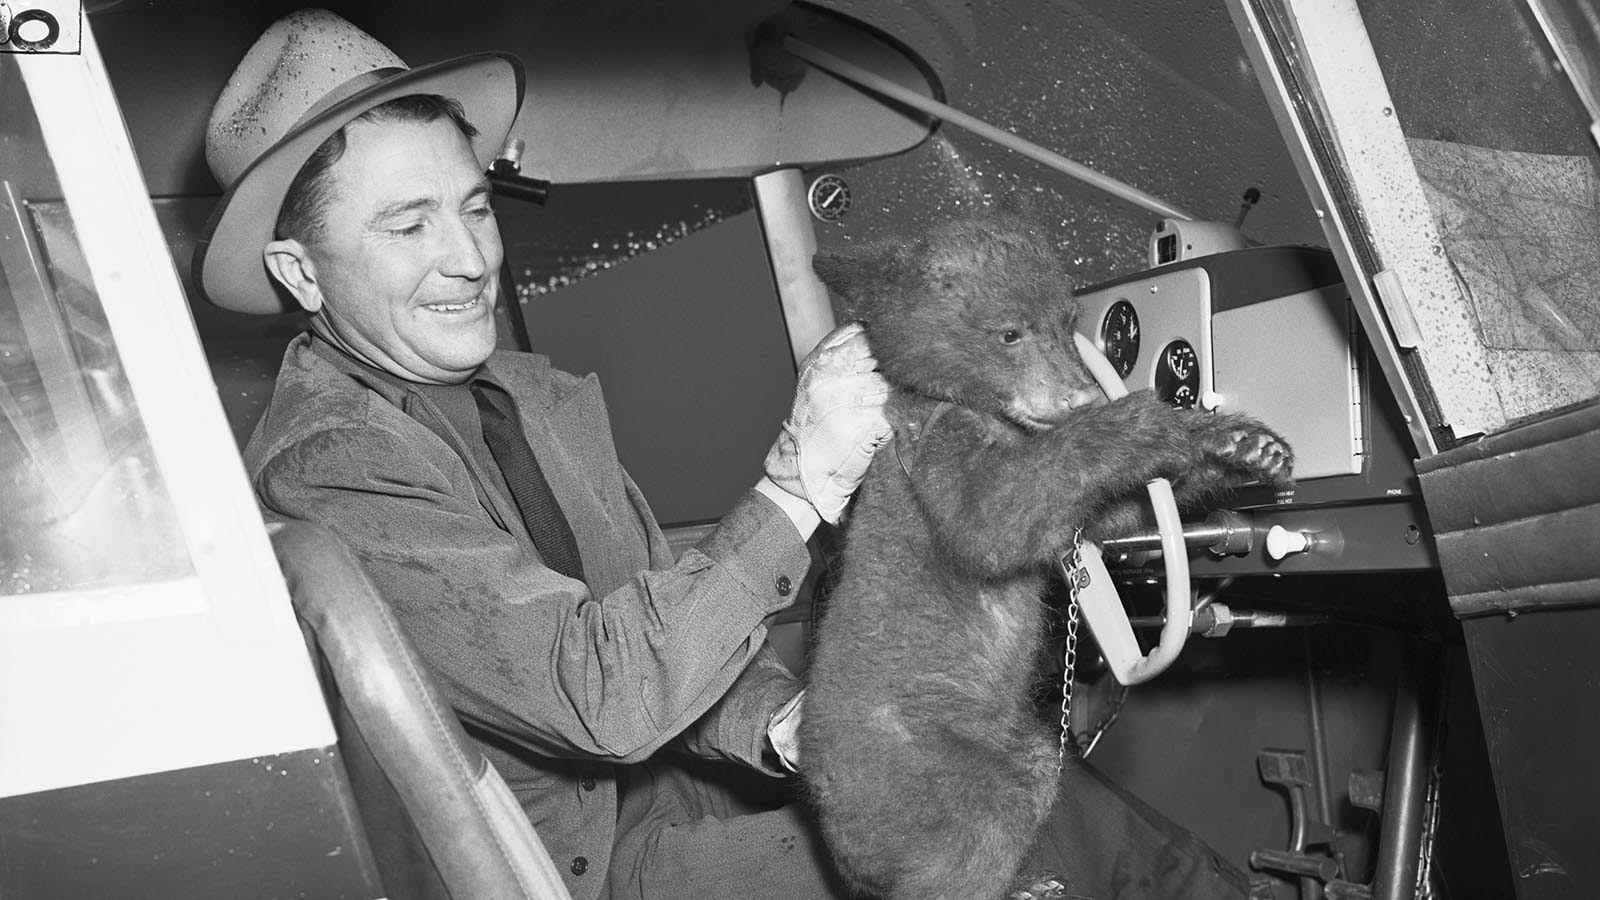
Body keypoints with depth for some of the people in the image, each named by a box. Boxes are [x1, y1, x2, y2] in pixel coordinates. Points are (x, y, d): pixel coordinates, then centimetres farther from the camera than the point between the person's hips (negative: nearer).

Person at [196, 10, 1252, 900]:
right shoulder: (325, 471, -22)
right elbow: (602, 695, -29)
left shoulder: (539, 396, 5)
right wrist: (799, 486, -31)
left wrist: (779, 721, -11)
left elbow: (666, 620, 7)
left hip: (659, 782, 7)